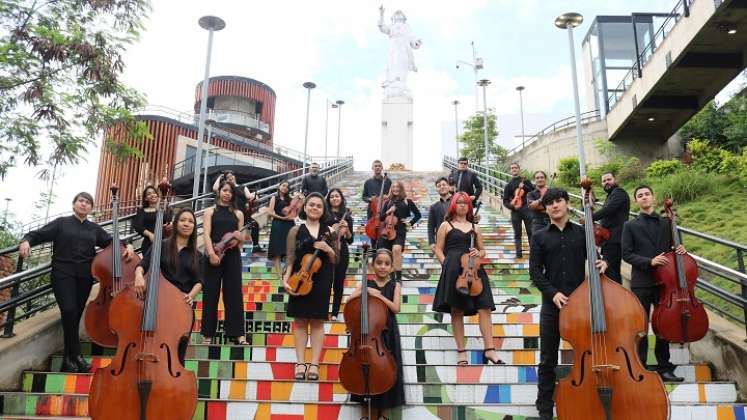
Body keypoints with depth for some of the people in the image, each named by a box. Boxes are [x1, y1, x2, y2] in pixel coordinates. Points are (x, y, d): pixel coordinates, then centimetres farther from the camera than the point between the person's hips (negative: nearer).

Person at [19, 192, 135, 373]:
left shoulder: (95, 229, 15)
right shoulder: (61, 223, 8)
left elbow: (112, 242, 14)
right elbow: (37, 235, 2)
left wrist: (127, 246, -6)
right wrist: (26, 241, -19)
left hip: (85, 275, 3)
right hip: (63, 273, -3)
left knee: (76, 314, 4)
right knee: (69, 310, -19)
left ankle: (69, 358, 13)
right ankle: (76, 355, -10)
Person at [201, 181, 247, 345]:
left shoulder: (238, 214, 13)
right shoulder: (210, 211, 7)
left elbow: (242, 238, 15)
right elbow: (206, 234, -4)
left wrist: (239, 235, -9)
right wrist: (212, 253, -18)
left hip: (232, 255, 2)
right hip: (214, 254, -1)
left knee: (234, 292, 1)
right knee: (211, 293, 2)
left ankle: (237, 332, 5)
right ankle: (208, 333, 10)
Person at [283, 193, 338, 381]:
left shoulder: (329, 232, 7)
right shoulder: (296, 230, 4)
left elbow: (336, 261, 7)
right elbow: (290, 259, 0)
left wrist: (328, 250, -12)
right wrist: (285, 279, -11)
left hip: (321, 282, 1)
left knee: (317, 321, 2)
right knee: (300, 321, 2)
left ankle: (314, 364, 6)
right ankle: (300, 363, 8)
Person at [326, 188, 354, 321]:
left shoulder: (347, 217, 11)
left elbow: (350, 240, 10)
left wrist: (347, 229, -7)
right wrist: (330, 230, -16)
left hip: (342, 253, 2)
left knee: (338, 284, 5)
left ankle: (335, 313, 14)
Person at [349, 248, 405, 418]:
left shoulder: (395, 285, 4)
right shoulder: (365, 284, 6)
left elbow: (396, 308, -10)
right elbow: (349, 301, -6)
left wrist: (378, 295, -18)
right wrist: (365, 291, -18)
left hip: (387, 333, -1)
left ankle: (382, 413, 17)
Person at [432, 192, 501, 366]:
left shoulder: (474, 228, 21)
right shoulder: (446, 225, 11)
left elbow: (483, 250, 24)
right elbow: (438, 250, 5)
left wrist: (478, 253, 1)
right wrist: (448, 267, -8)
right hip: (453, 270, -3)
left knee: (485, 308, -8)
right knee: (457, 311, -1)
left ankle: (489, 349, -8)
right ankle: (461, 352, 5)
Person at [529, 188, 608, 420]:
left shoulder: (582, 232, 8)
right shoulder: (539, 237, 5)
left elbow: (592, 258, 9)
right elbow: (535, 271, 0)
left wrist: (601, 263, -14)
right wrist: (553, 293, -13)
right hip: (552, 304, 0)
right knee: (548, 359, 7)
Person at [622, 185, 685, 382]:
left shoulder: (667, 224, 11)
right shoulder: (630, 226, 2)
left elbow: (670, 250, 19)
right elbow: (627, 254, -5)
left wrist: (679, 251, -3)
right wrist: (650, 261, -17)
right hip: (642, 284, -3)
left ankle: (664, 368, 23)